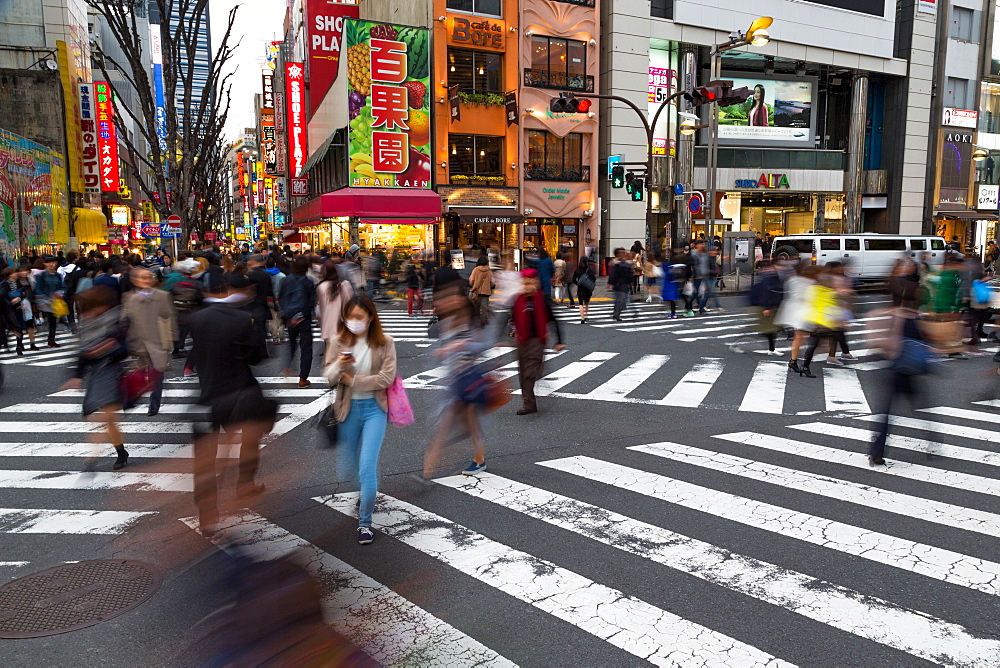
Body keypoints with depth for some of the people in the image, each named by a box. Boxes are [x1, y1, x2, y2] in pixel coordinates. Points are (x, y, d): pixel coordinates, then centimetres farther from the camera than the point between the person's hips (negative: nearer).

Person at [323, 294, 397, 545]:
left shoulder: (385, 343, -6)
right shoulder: (340, 343, -1)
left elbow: (387, 378, -13)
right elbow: (327, 378, -5)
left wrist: (352, 379, -12)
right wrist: (338, 365, -26)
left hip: (374, 408, -3)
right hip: (348, 409, 3)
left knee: (367, 467, -10)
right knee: (347, 467, 15)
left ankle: (365, 522, 6)